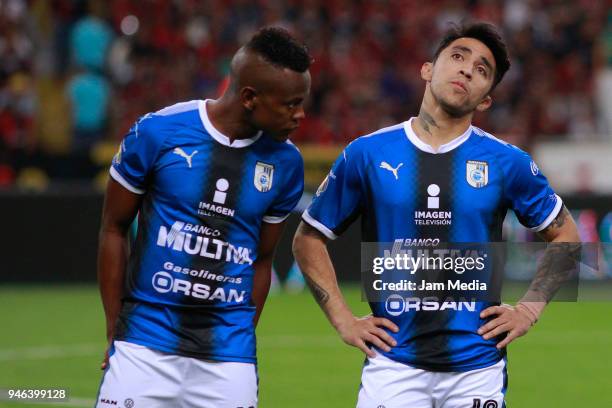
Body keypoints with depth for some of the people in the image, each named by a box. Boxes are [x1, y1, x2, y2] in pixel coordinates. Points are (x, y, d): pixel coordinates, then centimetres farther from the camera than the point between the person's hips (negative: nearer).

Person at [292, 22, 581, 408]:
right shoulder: (367, 154, 2)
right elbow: (309, 238, 11)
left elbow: (566, 236, 15)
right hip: (394, 361, -1)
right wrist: (343, 320, 3)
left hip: (478, 365, 1)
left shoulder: (506, 162, 2)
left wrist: (529, 310, 4)